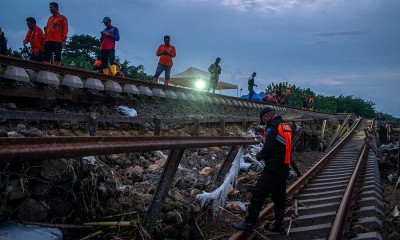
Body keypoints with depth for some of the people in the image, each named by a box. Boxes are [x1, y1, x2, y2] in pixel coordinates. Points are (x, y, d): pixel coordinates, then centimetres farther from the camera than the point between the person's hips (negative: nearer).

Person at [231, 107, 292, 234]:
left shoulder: (272, 127, -13)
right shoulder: (286, 127, 14)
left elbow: (268, 148, -22)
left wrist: (260, 155, -2)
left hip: (273, 169, -9)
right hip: (284, 168, 9)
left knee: (258, 195, -3)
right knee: (279, 197, 15)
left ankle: (249, 223, 2)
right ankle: (279, 225, 23)